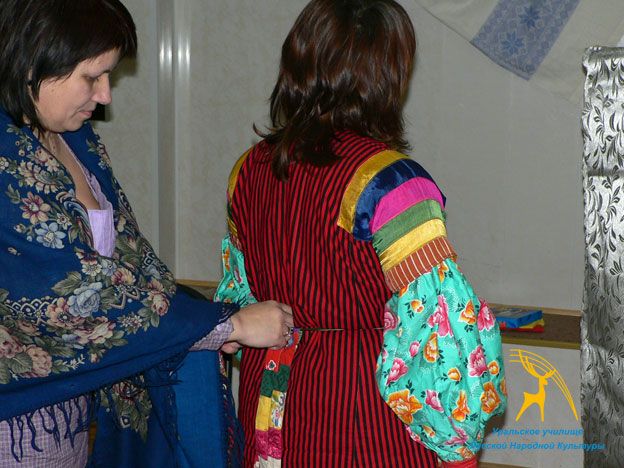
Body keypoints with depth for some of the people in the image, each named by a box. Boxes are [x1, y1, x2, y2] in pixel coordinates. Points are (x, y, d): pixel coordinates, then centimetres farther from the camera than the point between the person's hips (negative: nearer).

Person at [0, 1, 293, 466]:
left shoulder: (75, 139, 5)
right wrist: (231, 324, -18)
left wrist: (207, 324, -4)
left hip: (71, 403, 8)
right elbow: (79, 295, -24)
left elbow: (125, 249, 10)